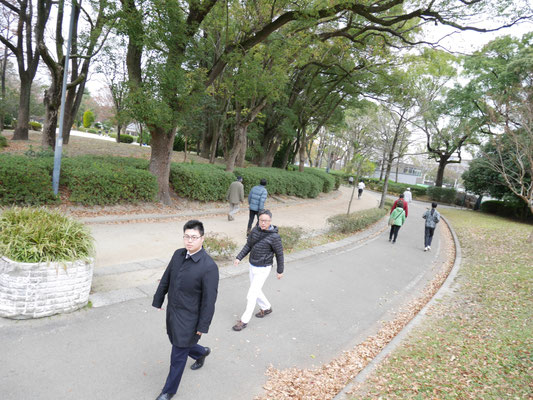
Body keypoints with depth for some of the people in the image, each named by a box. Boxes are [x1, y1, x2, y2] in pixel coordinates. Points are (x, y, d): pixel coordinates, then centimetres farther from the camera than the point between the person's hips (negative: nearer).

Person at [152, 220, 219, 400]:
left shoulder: (209, 267, -26)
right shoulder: (178, 254, -5)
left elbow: (209, 299, -20)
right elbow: (166, 279, 8)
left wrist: (203, 326, -15)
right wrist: (158, 300, 14)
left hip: (188, 318, -7)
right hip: (172, 311, 7)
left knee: (178, 356, 9)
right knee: (177, 343, 26)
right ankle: (202, 352, 55)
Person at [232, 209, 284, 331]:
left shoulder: (274, 237, -22)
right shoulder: (255, 230, -5)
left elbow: (279, 254, -10)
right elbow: (248, 246, 5)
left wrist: (280, 271, -1)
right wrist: (239, 258, -6)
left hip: (263, 269, -6)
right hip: (252, 266, 7)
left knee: (251, 295, -3)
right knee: (256, 291, 22)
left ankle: (244, 321, 12)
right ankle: (266, 308, 46)